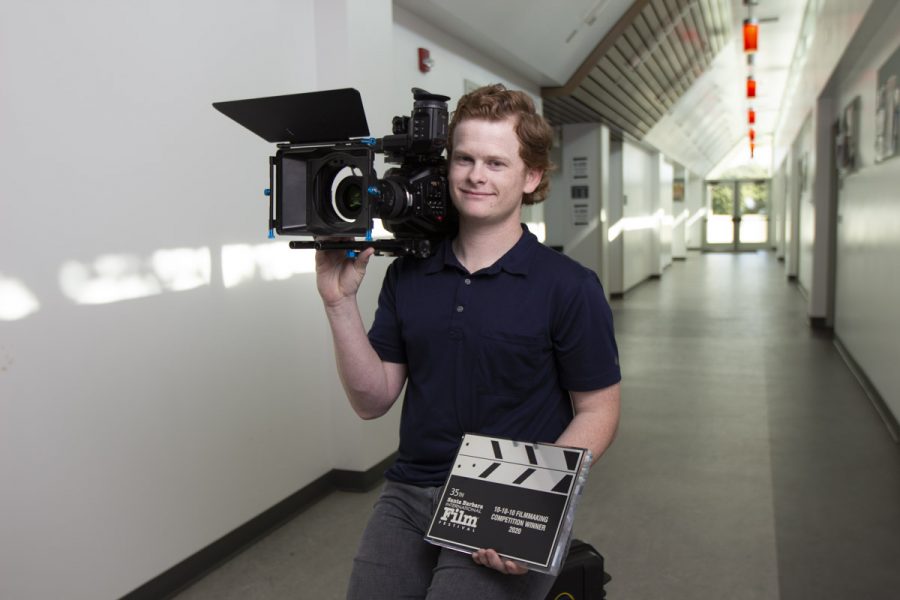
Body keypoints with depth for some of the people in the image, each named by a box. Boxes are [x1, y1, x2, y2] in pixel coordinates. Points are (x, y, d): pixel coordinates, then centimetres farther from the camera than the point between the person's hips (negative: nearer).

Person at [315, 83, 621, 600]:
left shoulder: (569, 287, -5)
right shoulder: (407, 275, 6)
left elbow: (597, 411, -2)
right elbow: (373, 399, 4)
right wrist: (341, 302, -7)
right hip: (410, 496, 4)